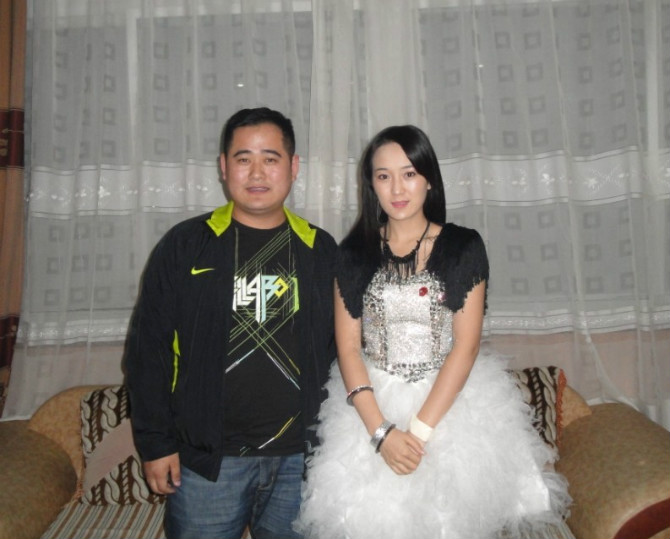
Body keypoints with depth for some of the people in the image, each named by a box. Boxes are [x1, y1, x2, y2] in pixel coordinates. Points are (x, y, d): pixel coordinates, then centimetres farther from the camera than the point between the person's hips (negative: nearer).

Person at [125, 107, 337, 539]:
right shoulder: (185, 245, -3)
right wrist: (155, 443, -4)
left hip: (298, 459, 2)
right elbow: (148, 346, -2)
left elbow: (341, 347, 7)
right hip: (205, 459, -1)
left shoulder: (321, 250, 3)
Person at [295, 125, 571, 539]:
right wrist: (380, 430, -14)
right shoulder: (354, 252, -1)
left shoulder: (464, 247, -5)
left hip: (450, 401, -1)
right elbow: (347, 348, -4)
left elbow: (466, 346, -10)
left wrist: (419, 429, -15)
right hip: (370, 405, 1)